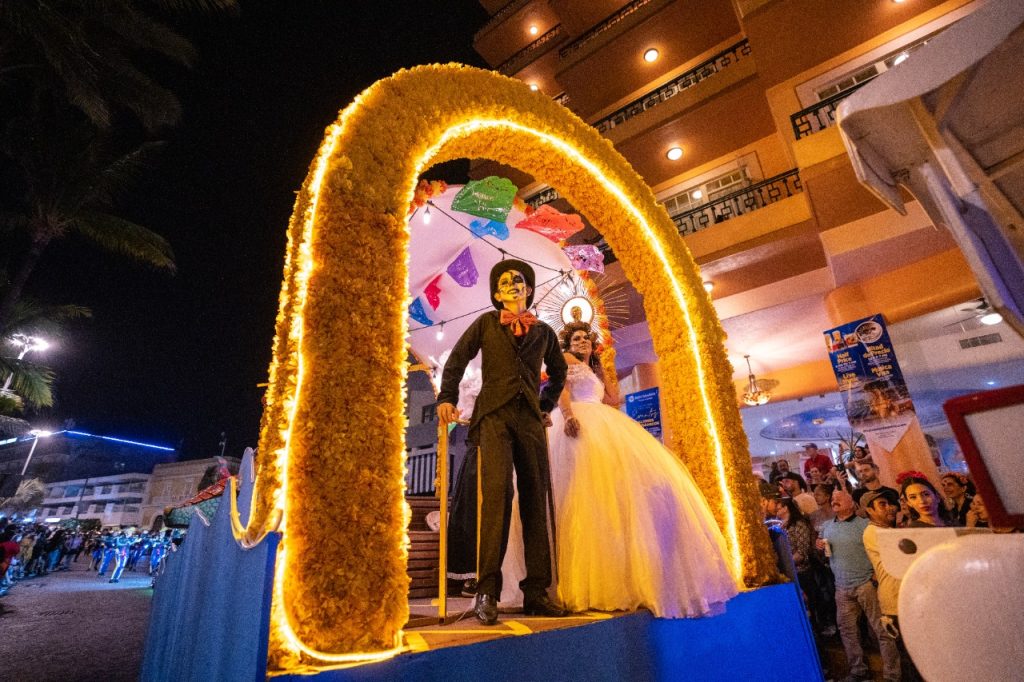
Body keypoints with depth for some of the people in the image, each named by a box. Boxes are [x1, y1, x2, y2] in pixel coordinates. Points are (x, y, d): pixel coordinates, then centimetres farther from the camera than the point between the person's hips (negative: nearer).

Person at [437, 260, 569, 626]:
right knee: (496, 492, -19)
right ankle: (487, 591, -13)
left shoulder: (543, 331, 19)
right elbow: (457, 358, 9)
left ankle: (536, 592, 9)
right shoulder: (486, 323, 14)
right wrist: (447, 397, -3)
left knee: (536, 501, 0)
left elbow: (558, 371, 30)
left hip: (530, 419, 3)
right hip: (495, 416, -3)